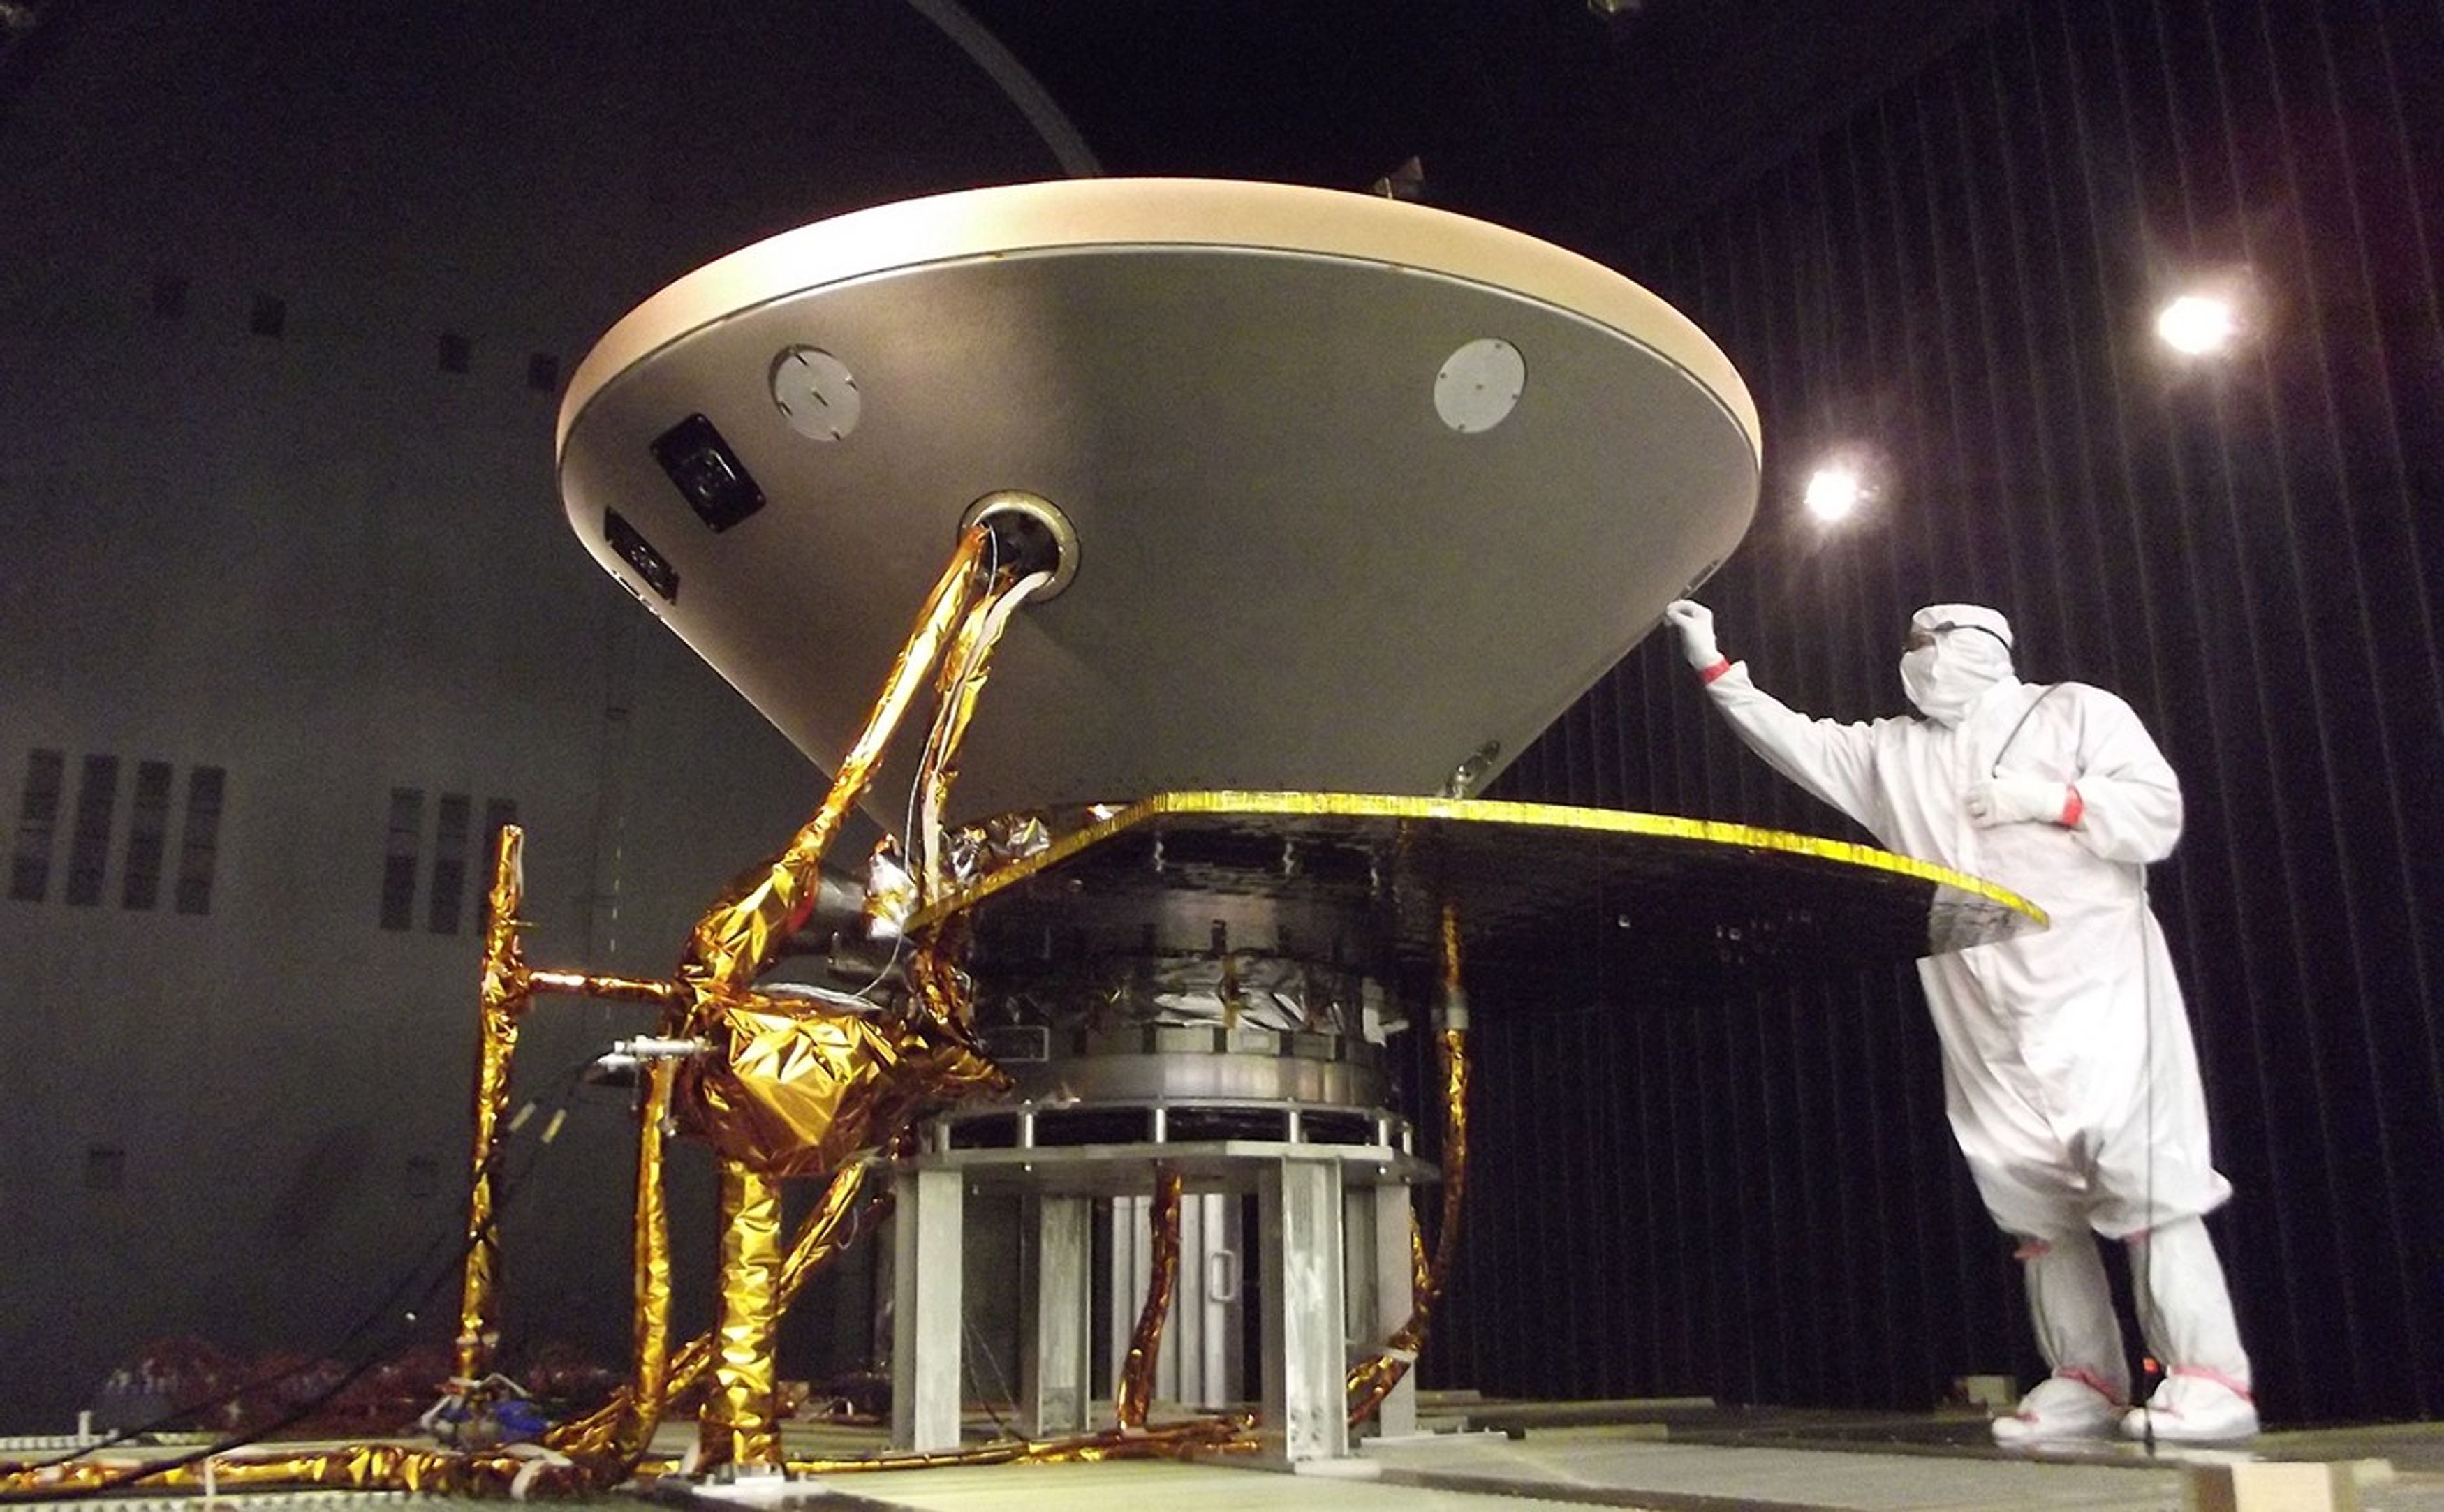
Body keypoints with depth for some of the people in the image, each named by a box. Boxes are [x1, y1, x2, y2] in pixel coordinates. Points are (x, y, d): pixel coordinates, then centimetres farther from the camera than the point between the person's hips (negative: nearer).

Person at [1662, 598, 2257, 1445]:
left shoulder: (2077, 711, 7)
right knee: (2034, 1206, 4)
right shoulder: (1893, 755, 18)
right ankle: (2085, 1381, 11)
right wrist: (1714, 668, 6)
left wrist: (2053, 799, -14)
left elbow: (2158, 816, -1)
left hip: (2100, 993, -5)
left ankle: (2210, 1382, -8)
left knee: (2145, 1184, -11)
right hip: (1987, 1029, 5)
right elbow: (1796, 742, 12)